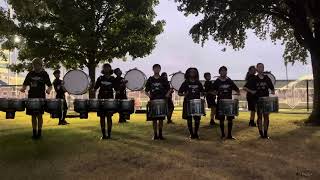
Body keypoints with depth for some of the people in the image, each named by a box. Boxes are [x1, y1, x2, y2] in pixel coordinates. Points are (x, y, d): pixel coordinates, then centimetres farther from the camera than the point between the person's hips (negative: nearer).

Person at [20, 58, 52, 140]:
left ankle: (39, 132, 11)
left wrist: (48, 90, -22)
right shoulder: (30, 74, 8)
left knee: (39, 115, -1)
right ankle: (34, 132, 20)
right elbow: (25, 84, 12)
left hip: (41, 98, -3)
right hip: (31, 97, 3)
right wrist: (23, 88, -10)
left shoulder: (44, 74, 0)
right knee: (33, 115, 9)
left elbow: (50, 86, -1)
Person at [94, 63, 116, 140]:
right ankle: (103, 134, 10)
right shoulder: (100, 78, 5)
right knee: (102, 117, 2)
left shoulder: (112, 79, 6)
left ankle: (109, 134, 10)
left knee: (109, 117, 1)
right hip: (101, 99, 1)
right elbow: (95, 88, 3)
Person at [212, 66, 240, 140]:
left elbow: (236, 89, 10)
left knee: (230, 119, 1)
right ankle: (223, 134, 18)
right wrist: (216, 93, -14)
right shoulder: (217, 82, 0)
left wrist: (238, 91, -10)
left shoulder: (230, 81, 5)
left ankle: (229, 135, 12)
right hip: (220, 102, -1)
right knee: (221, 119, 4)